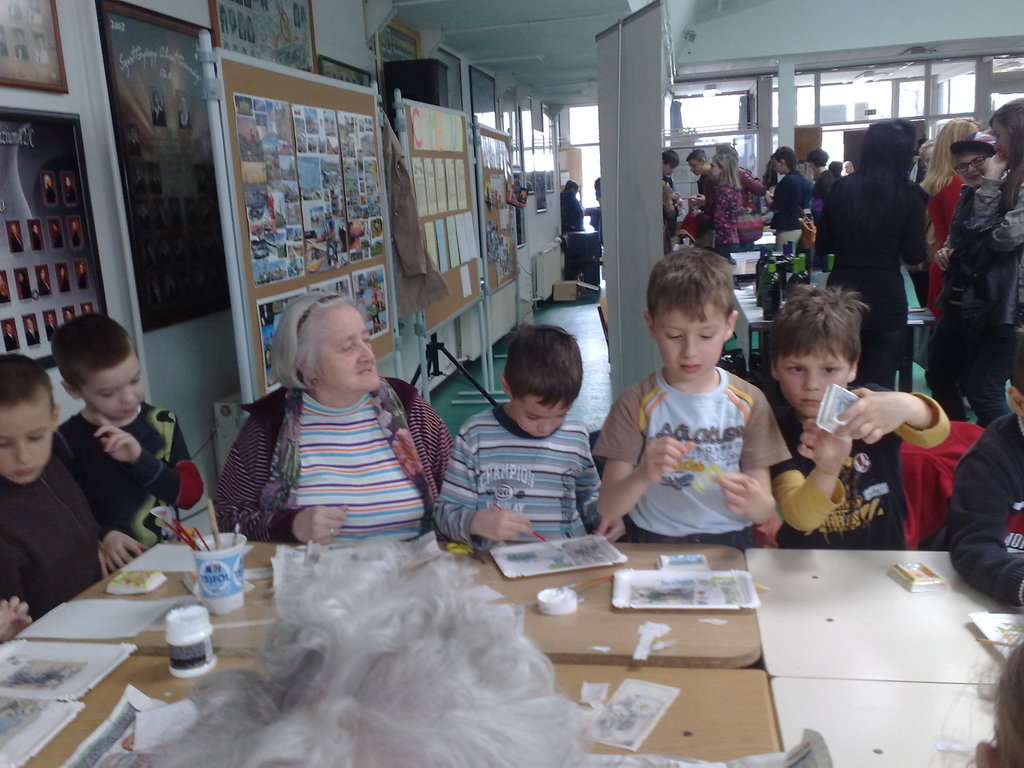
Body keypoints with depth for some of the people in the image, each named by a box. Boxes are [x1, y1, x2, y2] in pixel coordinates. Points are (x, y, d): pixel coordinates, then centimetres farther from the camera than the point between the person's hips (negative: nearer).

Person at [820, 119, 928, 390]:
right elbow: (915, 256, -5)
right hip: (885, 299, -2)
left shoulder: (841, 187, 0)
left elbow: (823, 245, 5)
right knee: (880, 388, 7)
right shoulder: (909, 195, -7)